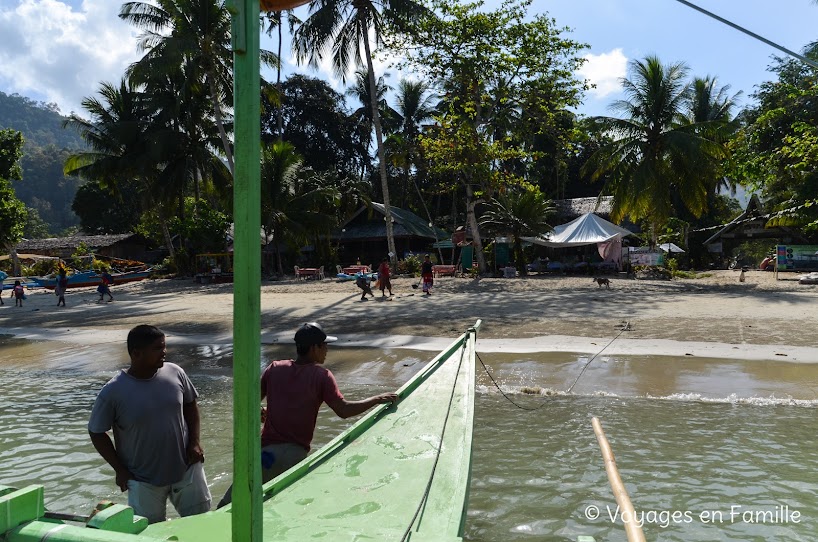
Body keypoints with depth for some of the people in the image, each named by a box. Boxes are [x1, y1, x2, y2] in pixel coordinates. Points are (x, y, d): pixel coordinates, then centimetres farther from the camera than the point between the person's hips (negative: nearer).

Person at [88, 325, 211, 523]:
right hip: (144, 481, -2)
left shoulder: (175, 373, -7)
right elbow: (97, 432, -5)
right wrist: (120, 470, -6)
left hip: (187, 468, 3)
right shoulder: (113, 392, -16)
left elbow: (190, 406, 8)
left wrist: (194, 442, -2)